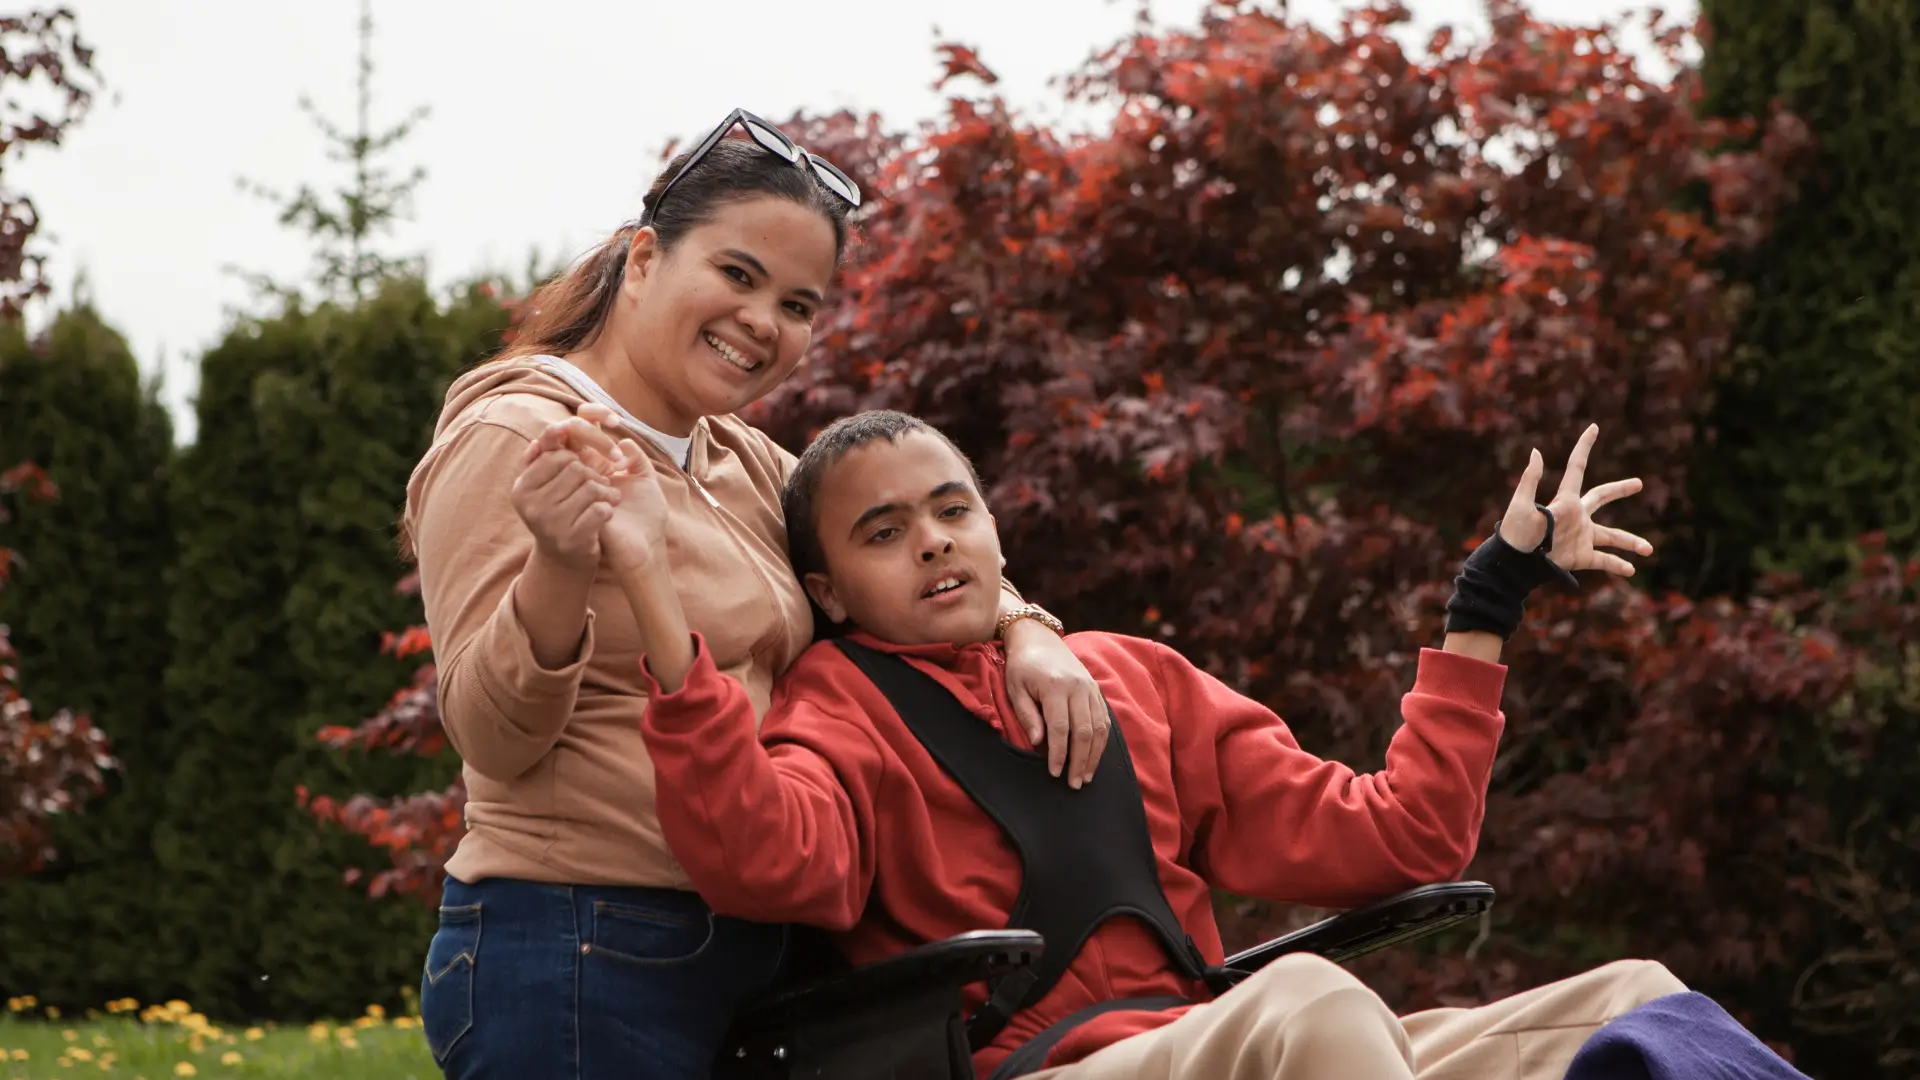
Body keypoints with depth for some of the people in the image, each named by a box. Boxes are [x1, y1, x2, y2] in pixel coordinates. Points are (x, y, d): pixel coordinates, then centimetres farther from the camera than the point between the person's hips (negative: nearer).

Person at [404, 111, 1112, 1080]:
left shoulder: (745, 465, 14)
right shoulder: (512, 440, -10)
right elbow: (491, 738, -17)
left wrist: (1025, 633, 3)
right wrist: (560, 571, -36)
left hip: (741, 956, 8)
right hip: (577, 964, -8)